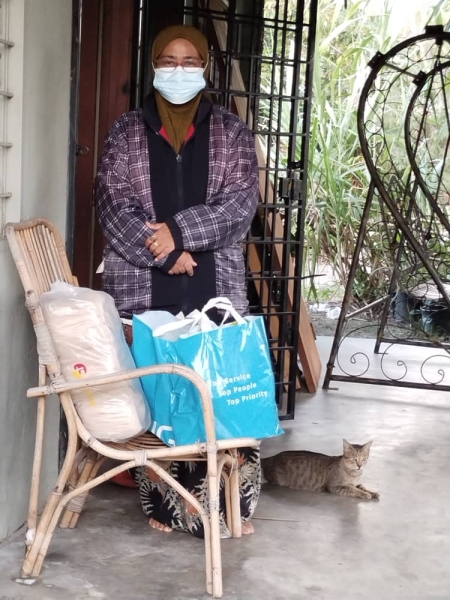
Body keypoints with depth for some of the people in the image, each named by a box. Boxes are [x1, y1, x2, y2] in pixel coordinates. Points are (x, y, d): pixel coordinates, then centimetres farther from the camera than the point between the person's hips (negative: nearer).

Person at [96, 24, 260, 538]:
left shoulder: (231, 133, 8)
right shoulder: (127, 132, 8)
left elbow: (240, 202, -3)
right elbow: (112, 202, -2)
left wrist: (180, 231, -15)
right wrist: (165, 252, -12)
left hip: (214, 286, 0)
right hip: (142, 287, 0)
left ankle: (229, 502, 10)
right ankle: (162, 502, 14)